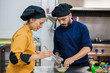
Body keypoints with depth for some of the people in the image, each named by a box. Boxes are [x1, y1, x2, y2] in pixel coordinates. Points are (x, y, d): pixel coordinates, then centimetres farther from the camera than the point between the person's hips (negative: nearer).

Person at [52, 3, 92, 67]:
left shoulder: (82, 27, -2)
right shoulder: (57, 31, 9)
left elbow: (87, 48, -11)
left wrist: (72, 58, -22)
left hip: (82, 65, -2)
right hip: (65, 65, 3)